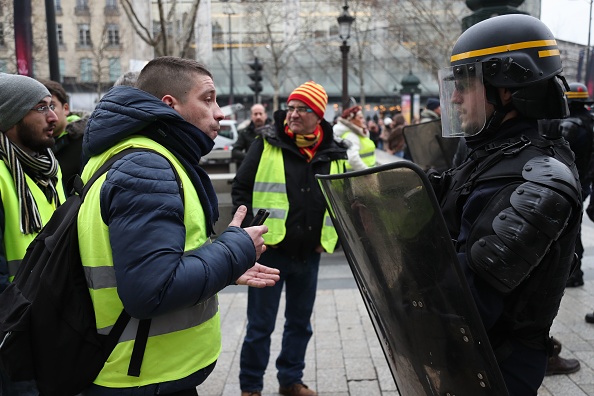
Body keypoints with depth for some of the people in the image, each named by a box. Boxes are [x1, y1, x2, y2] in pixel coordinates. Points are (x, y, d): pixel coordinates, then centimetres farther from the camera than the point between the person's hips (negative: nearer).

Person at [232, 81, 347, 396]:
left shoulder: (335, 155, 4)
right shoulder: (267, 146, -5)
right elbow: (240, 189, -2)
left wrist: (331, 235, 6)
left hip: (309, 254, 4)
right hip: (269, 251, -3)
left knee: (300, 322, 17)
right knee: (260, 325, 5)